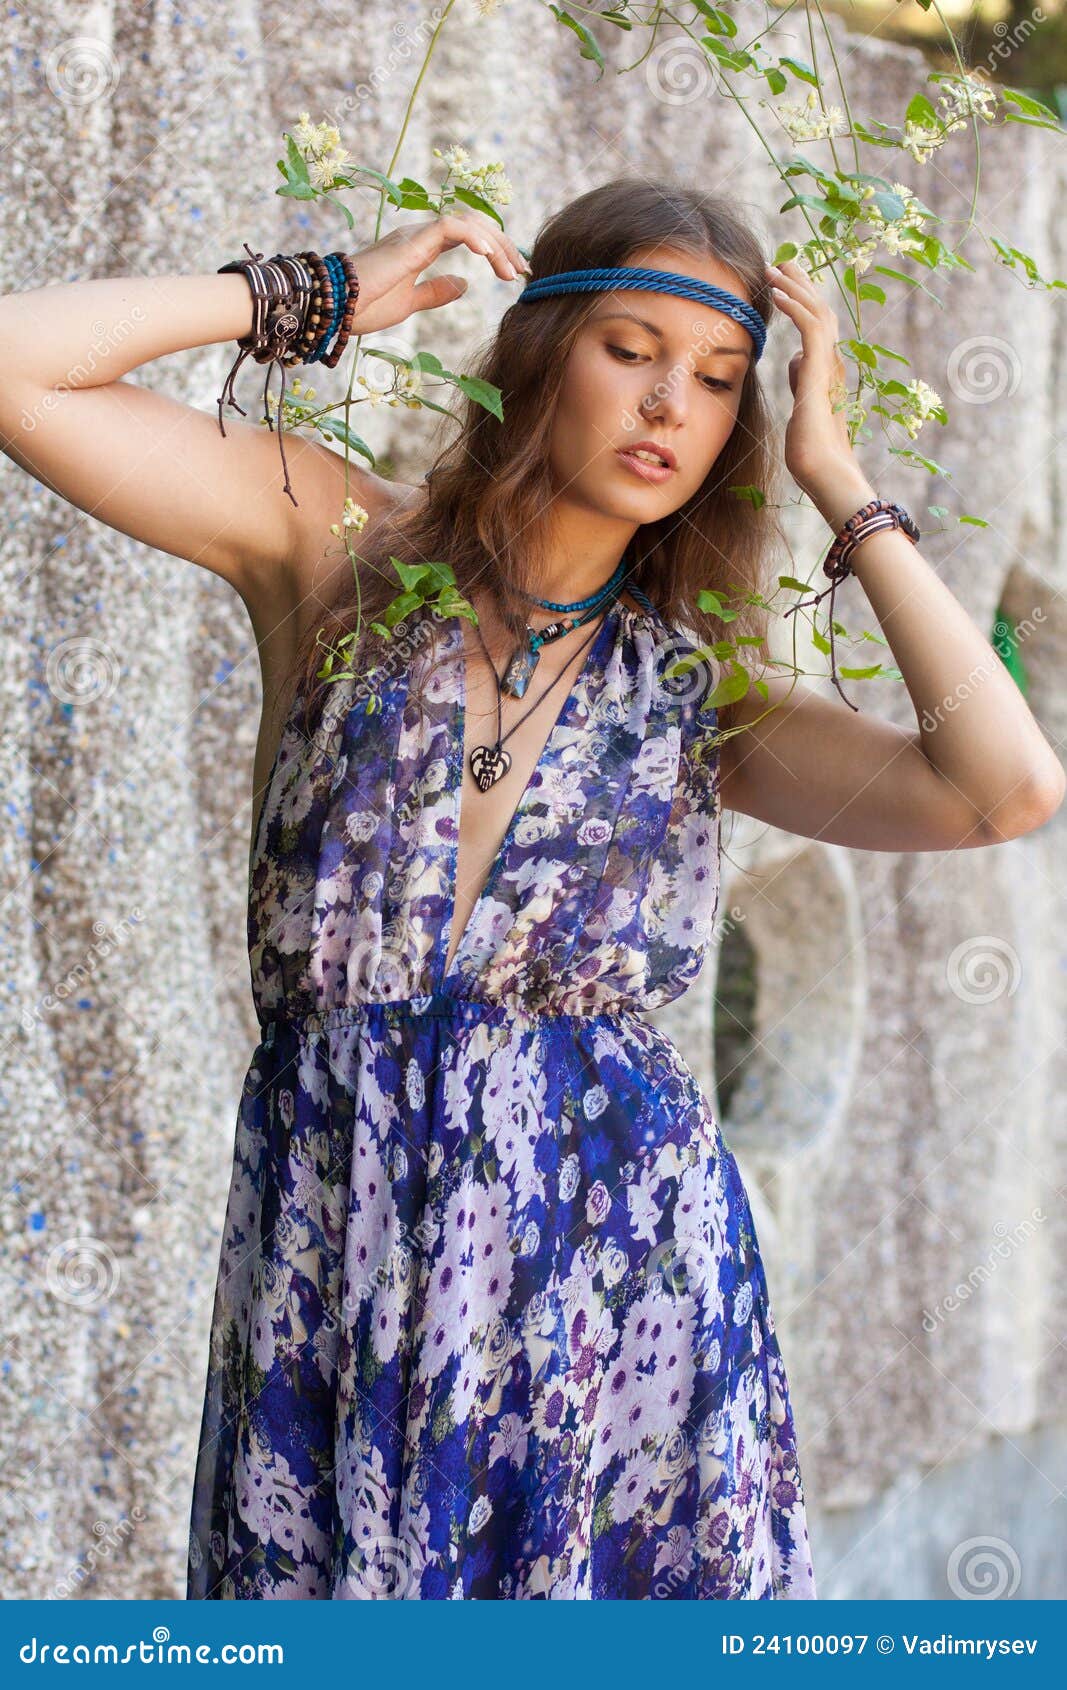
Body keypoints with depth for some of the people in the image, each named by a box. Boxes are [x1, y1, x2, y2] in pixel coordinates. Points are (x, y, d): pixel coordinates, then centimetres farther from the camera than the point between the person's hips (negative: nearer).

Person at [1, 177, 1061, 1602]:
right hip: (327, 1259, -1)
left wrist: (836, 478, -4)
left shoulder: (698, 693, 6)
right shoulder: (335, 544, 2)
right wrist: (322, 297, -2)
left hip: (621, 1277, 1)